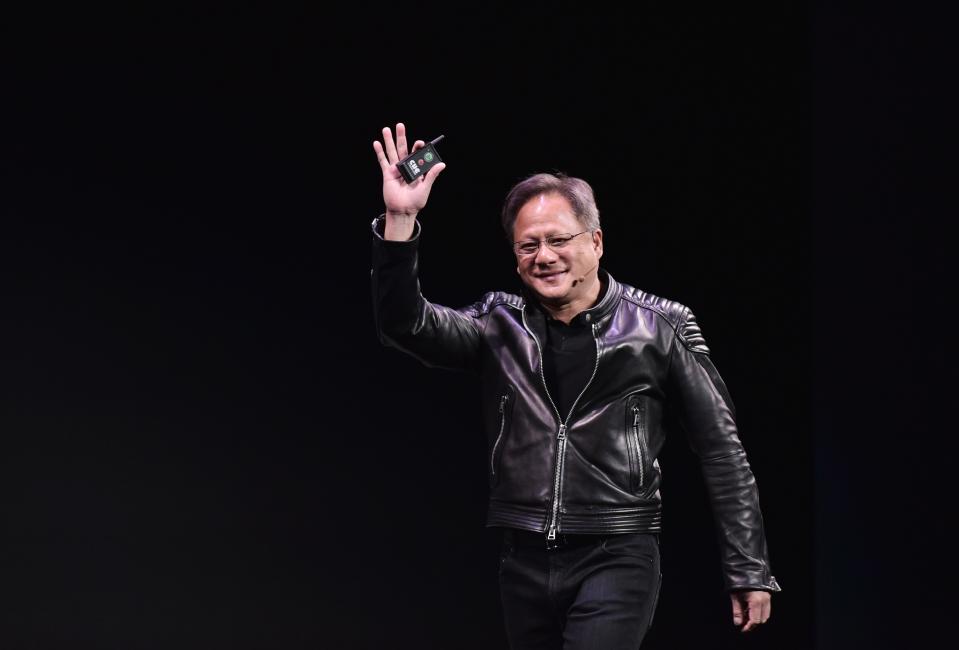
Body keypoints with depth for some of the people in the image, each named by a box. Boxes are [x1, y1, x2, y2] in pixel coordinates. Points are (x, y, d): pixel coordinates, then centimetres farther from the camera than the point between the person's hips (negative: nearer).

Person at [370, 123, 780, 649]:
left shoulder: (659, 328, -1)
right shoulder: (500, 326, 7)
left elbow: (721, 450, 2)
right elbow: (406, 324, -8)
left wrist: (749, 570, 1)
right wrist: (400, 221, -21)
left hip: (616, 560, -4)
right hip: (526, 562, 4)